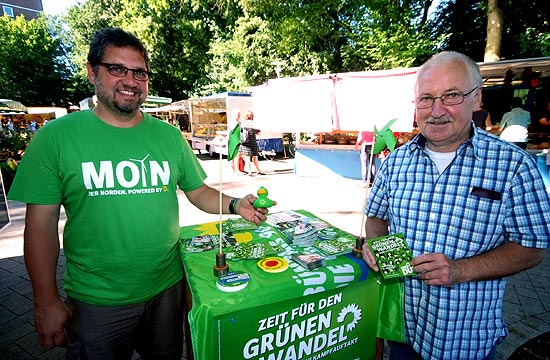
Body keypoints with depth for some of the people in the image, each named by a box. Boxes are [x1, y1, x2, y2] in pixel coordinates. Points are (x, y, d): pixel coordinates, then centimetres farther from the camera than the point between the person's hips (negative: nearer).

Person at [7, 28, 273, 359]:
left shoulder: (169, 135, -2)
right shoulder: (57, 137, -9)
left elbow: (198, 191, 4)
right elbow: (42, 224, -7)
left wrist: (235, 205, -14)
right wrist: (47, 301, -6)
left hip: (167, 288, 3)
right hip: (95, 301, -2)